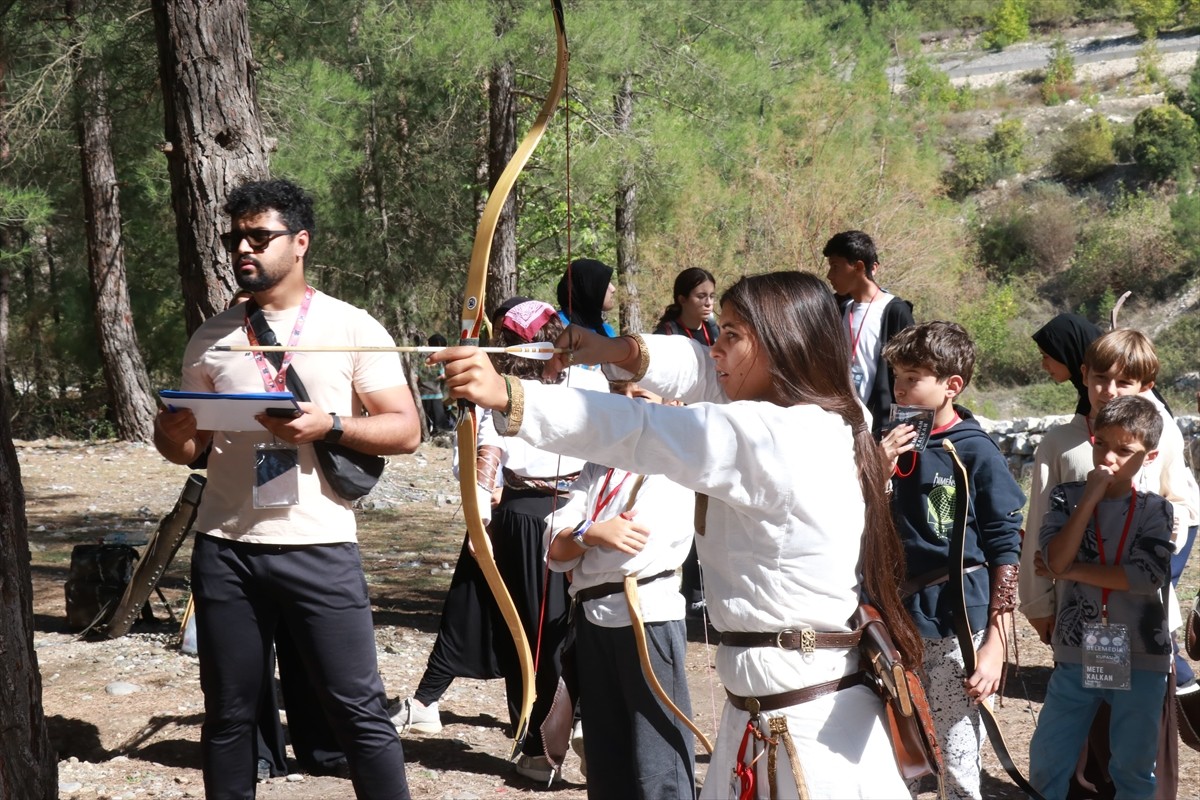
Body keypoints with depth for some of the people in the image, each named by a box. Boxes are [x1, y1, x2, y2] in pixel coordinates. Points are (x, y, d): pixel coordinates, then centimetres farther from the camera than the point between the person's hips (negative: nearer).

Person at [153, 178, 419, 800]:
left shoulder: (351, 327, 1)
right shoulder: (212, 338, 12)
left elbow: (406, 431, -1)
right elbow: (188, 446, 15)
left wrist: (331, 426, -17)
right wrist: (170, 433, -8)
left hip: (319, 548, -3)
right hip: (224, 550, 4)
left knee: (357, 710, -3)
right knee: (228, 713, 9)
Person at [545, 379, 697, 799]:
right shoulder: (597, 467, 14)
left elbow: (638, 545, -20)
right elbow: (555, 549, 3)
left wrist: (576, 538, -6)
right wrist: (593, 534, -18)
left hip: (648, 616, -7)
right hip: (592, 616, 7)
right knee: (604, 757, 17)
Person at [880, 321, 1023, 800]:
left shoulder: (977, 452, -7)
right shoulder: (892, 443, 5)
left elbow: (1006, 549, -8)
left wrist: (997, 642, -13)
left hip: (958, 619, -4)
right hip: (897, 620, 5)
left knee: (957, 761, 2)